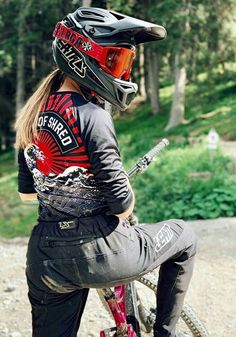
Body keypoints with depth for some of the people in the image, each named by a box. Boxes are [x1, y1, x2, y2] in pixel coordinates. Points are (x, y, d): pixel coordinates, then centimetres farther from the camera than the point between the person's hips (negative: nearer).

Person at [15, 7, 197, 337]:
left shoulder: (36, 112, 8)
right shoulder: (92, 116, -16)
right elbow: (121, 205, -18)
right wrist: (127, 201, 3)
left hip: (44, 260, 7)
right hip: (97, 254, -7)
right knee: (183, 237, 18)